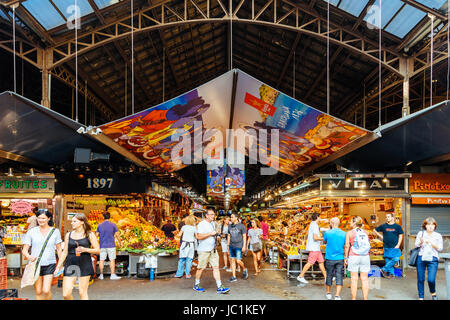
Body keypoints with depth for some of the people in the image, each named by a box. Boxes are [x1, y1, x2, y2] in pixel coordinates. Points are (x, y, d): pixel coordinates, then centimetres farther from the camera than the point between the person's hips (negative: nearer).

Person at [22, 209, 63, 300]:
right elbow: (24, 250, 2)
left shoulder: (55, 231, 3)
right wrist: (29, 257, -20)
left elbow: (59, 249, 10)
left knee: (46, 291, -12)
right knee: (38, 292, 5)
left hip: (50, 264, -1)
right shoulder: (31, 232, 2)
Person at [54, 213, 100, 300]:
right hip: (70, 265, 3)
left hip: (84, 265, -3)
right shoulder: (68, 235, 10)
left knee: (82, 292, 1)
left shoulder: (90, 235, 1)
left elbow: (98, 250, 0)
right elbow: (65, 252, 15)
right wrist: (58, 267, 11)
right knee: (66, 294, -4)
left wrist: (85, 249, -15)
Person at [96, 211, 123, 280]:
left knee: (102, 260, 8)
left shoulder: (100, 225, 1)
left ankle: (101, 275, 13)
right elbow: (117, 235, -4)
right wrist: (120, 242, 9)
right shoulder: (113, 225, -4)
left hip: (102, 245, 2)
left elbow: (97, 235, 7)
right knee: (112, 260, 1)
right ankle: (113, 275, 0)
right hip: (111, 245, -2)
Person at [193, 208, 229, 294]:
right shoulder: (201, 224, -10)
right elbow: (199, 236, -21)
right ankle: (196, 285, 22)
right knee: (201, 268, 3)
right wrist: (210, 233, -20)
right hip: (204, 250, -7)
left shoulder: (212, 224, 16)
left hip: (213, 250, 7)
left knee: (216, 267, 0)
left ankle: (219, 287, 0)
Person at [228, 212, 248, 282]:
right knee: (232, 260, 5)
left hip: (238, 246, -5)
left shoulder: (241, 226, -6)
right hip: (231, 246, 5)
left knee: (238, 261, -9)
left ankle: (244, 269, 21)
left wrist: (244, 246, -10)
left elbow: (244, 236, -5)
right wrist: (228, 245, 14)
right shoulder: (230, 226, 8)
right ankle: (234, 277, 12)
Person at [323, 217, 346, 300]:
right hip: (340, 259, 1)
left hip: (330, 258, -1)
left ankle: (328, 293, 28)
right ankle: (337, 296, -3)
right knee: (339, 277, 3)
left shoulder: (327, 233, -8)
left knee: (329, 275, 13)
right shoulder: (344, 234, -3)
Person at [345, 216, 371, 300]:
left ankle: (354, 299, 7)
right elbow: (367, 246, 8)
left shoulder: (350, 233, -4)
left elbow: (347, 246, -5)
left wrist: (346, 257, 3)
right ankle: (365, 298, 10)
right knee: (365, 279, 6)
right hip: (365, 257, 3)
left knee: (354, 279, 3)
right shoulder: (365, 233, 6)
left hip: (353, 257, -3)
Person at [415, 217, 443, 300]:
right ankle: (421, 297, 18)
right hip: (421, 258, 1)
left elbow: (440, 248, 0)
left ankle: (433, 293, 19)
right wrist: (421, 242, -16)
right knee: (420, 279, 3)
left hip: (433, 259, -1)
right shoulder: (421, 233, 7)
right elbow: (416, 245, 5)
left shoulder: (438, 236, 6)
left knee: (431, 279, -12)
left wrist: (431, 243, -15)